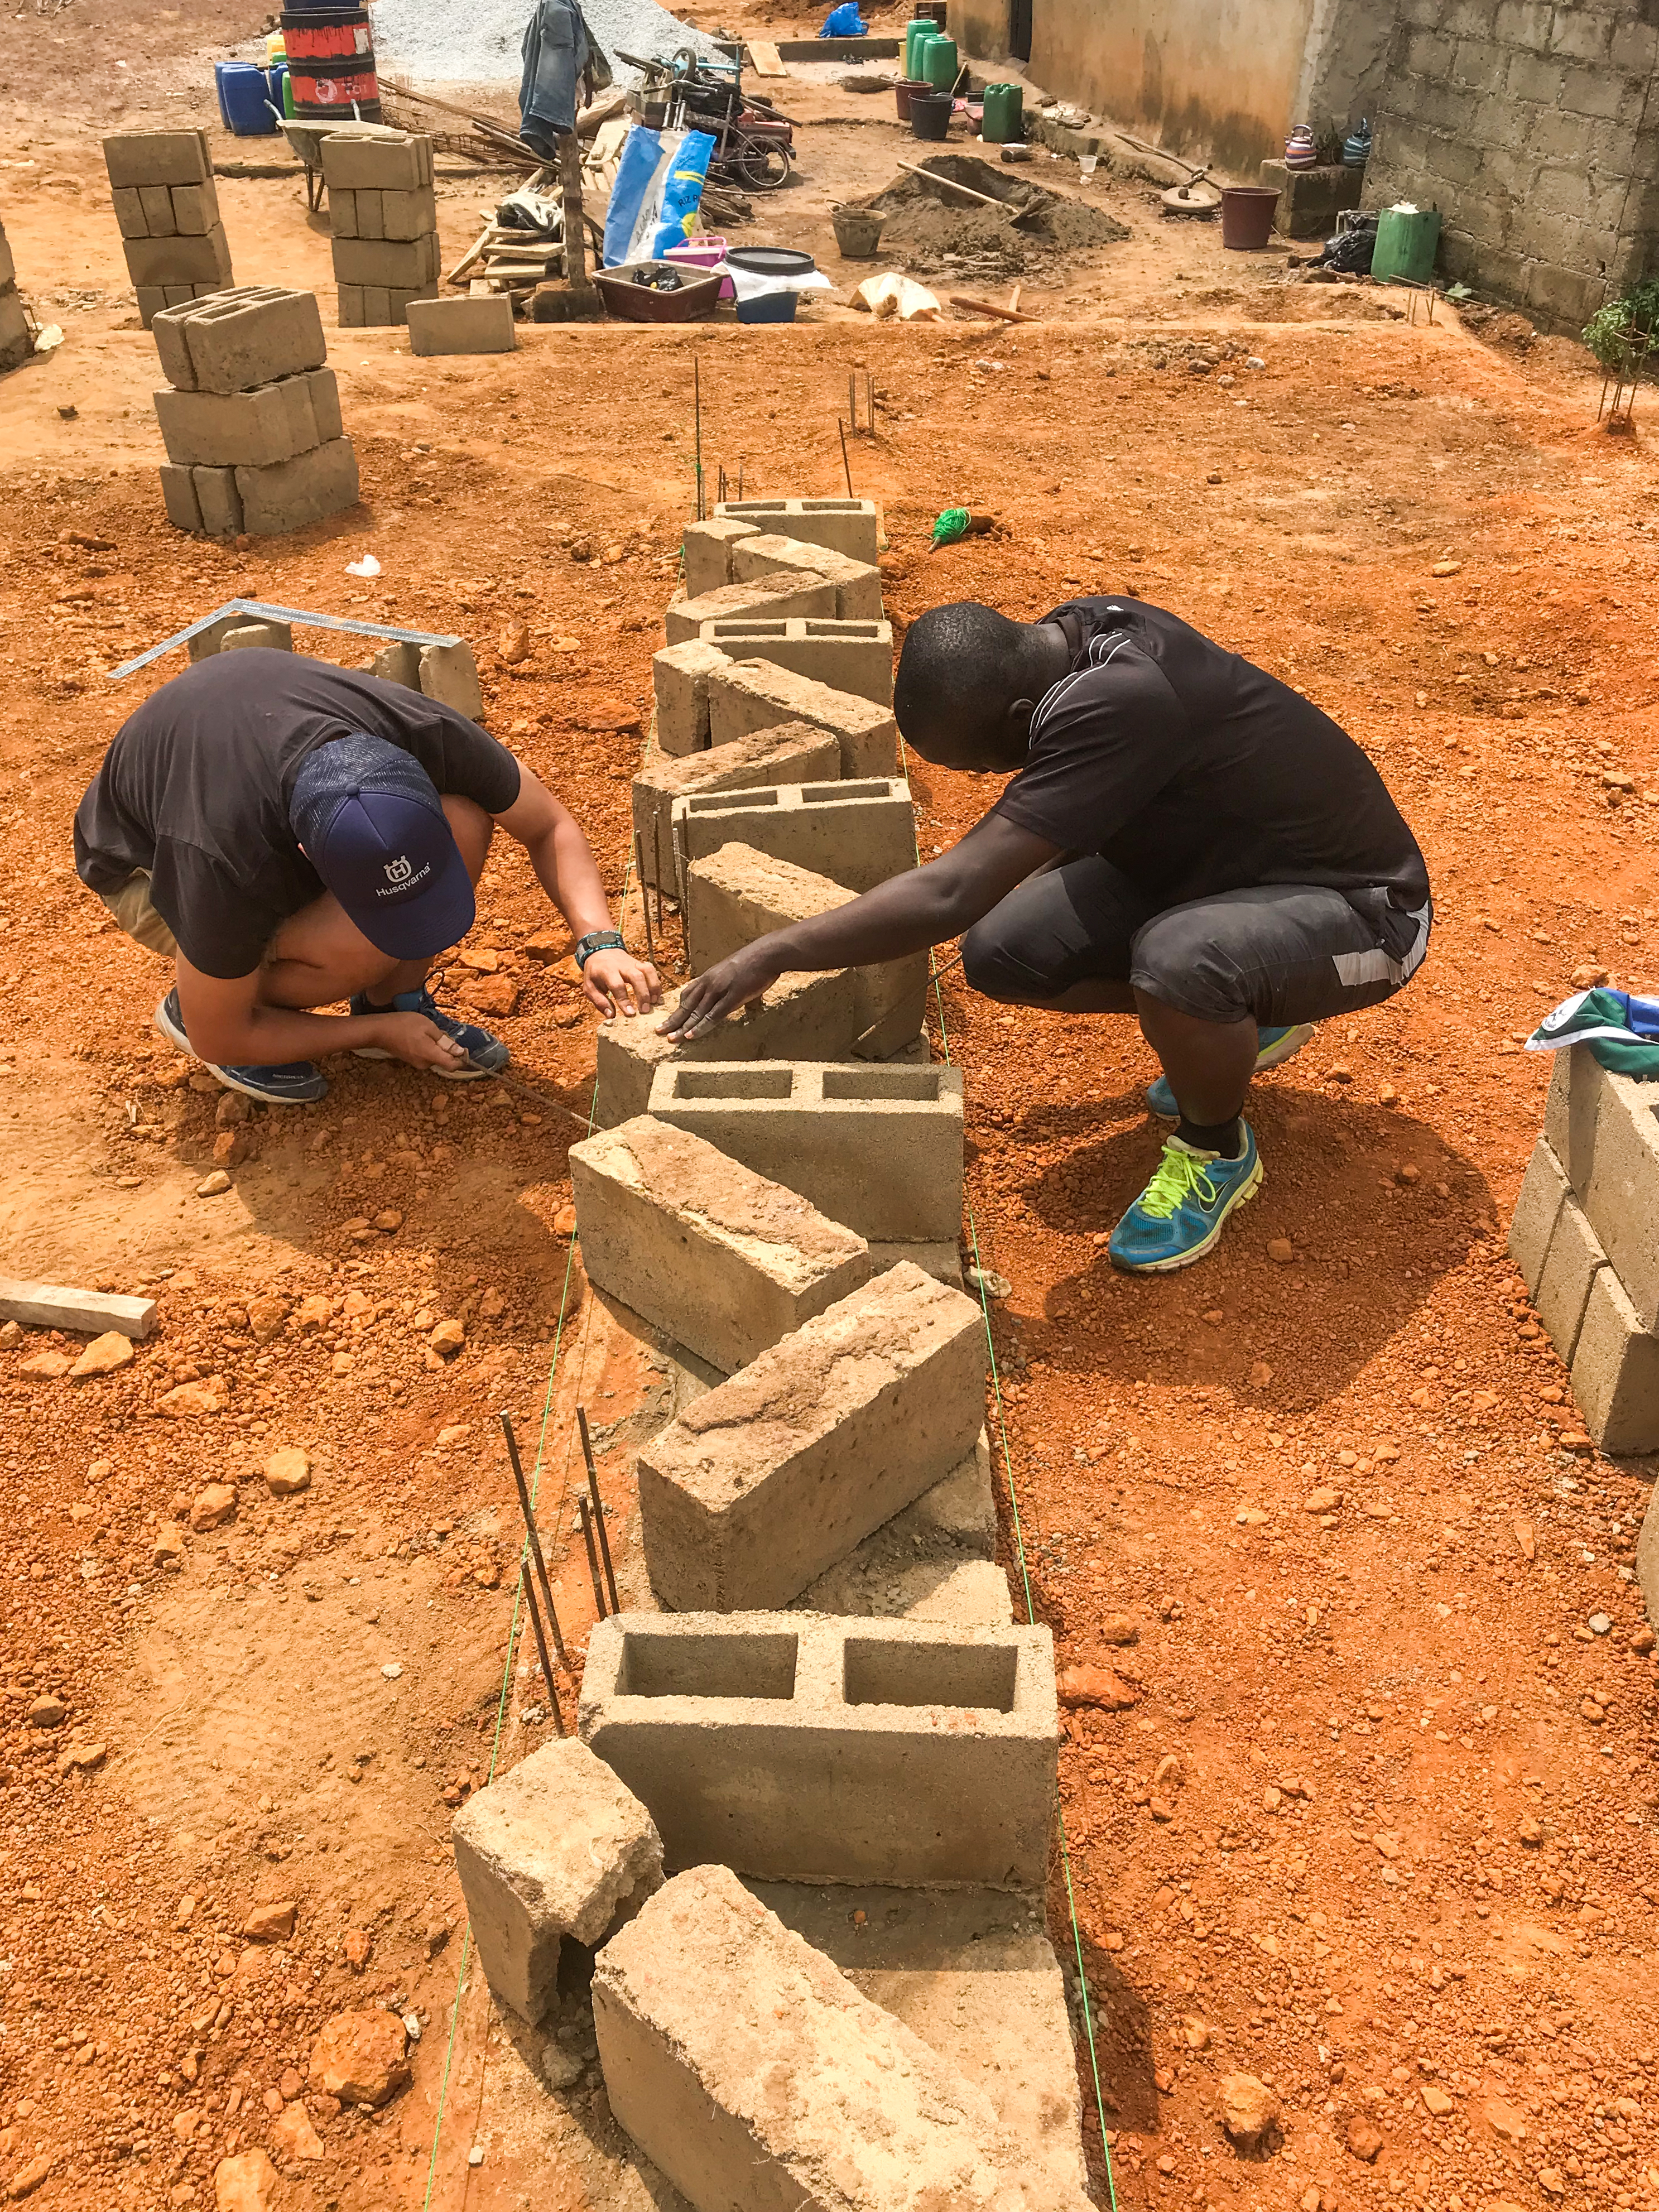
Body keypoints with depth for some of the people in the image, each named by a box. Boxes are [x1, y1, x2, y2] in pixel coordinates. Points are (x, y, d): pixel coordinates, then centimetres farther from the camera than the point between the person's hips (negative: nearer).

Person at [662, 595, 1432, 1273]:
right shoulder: (1070, 636, -8)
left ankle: (1216, 1152, -6)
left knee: (1177, 959, -41)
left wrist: (775, 952, -35)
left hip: (1356, 908, -9)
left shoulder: (1118, 706, -36)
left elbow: (954, 894, -41)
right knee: (1000, 953, -8)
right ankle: (1241, 1016, 16)